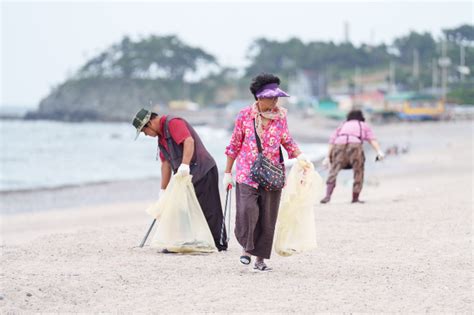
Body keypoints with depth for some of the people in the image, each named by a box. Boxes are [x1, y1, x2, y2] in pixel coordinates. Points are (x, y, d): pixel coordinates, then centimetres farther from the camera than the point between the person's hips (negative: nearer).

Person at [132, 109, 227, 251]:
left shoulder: (173, 123, -11)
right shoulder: (161, 135, 20)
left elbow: (189, 141, -27)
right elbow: (166, 163, 21)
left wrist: (185, 165, -38)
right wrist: (163, 190, 18)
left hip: (203, 171, -10)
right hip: (187, 176, 10)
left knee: (209, 210, -7)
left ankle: (220, 244, 0)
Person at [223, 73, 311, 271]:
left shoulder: (280, 115, 3)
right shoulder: (245, 115, -2)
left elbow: (287, 140, 15)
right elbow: (235, 144, 5)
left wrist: (299, 155, -5)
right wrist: (227, 172, 7)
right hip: (247, 174, -2)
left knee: (267, 218, 2)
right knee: (248, 211, -18)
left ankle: (261, 258, 13)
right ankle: (246, 246, 8)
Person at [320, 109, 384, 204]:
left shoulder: (342, 126, 35)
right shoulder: (364, 126, 31)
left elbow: (332, 142, 21)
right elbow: (372, 139, 12)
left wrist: (328, 157, 16)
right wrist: (379, 152, -1)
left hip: (339, 146, 1)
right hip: (355, 145, -1)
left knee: (333, 171, -5)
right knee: (358, 172, 13)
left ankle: (328, 196, -21)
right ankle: (355, 198, 13)